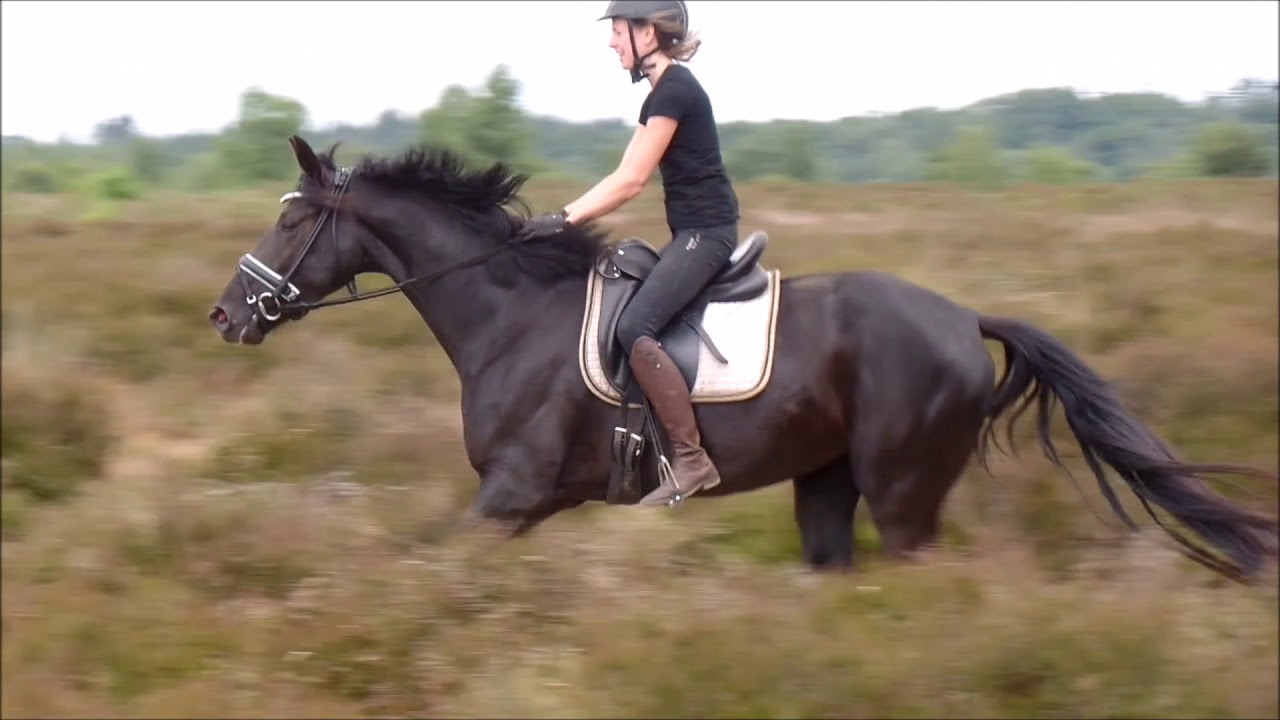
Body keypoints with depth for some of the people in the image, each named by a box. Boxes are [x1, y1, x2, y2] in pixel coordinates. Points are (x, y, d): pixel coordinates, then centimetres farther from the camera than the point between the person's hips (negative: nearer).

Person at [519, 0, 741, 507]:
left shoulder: (673, 91, -15)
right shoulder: (666, 91, 16)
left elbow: (631, 182, -17)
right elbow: (624, 176, 18)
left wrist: (564, 219, -15)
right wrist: (565, 216, 13)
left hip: (705, 233, -11)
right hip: (693, 234, 11)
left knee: (633, 327, -24)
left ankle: (692, 461, -24)